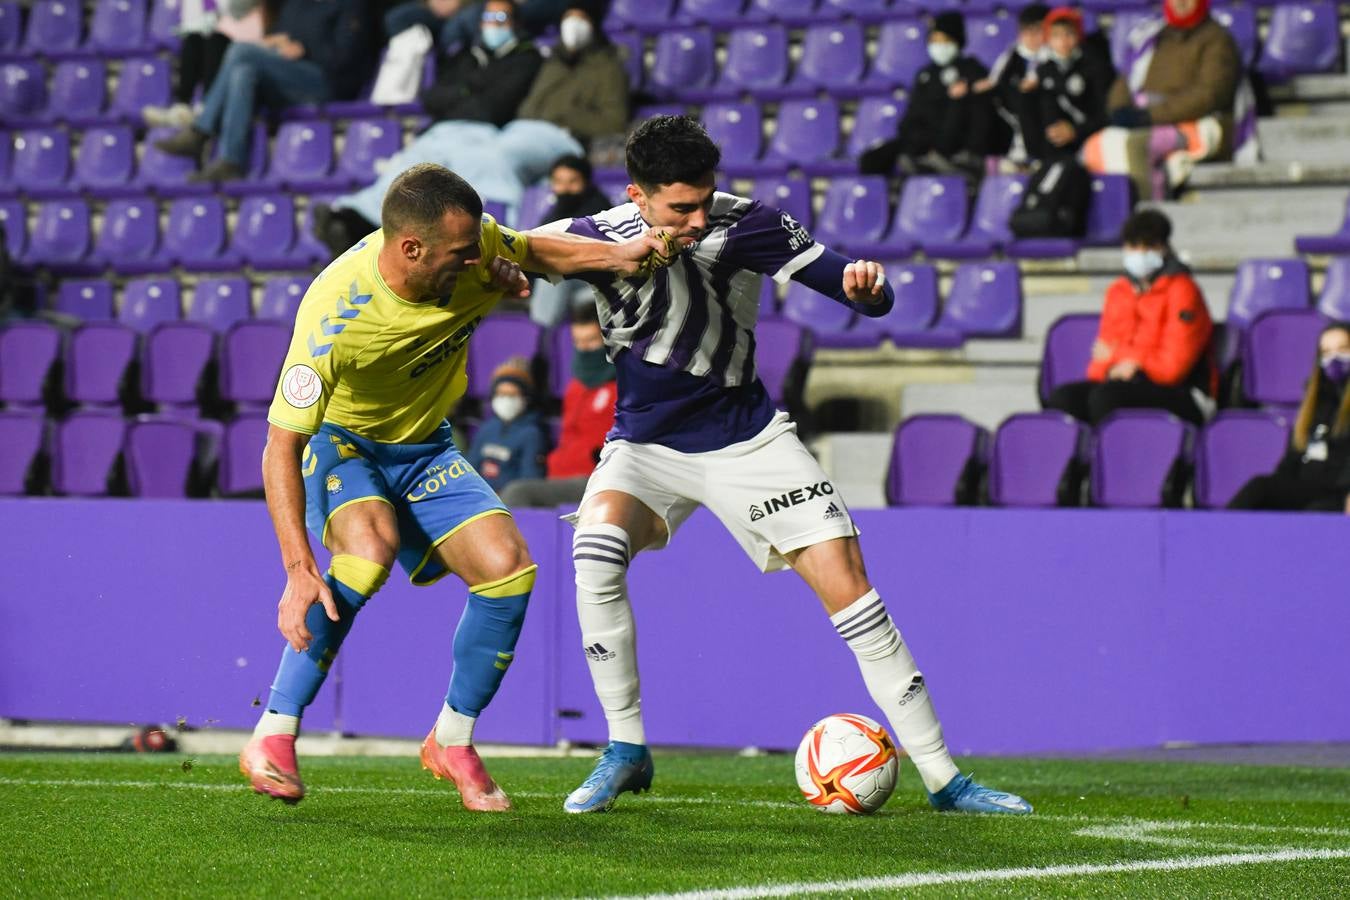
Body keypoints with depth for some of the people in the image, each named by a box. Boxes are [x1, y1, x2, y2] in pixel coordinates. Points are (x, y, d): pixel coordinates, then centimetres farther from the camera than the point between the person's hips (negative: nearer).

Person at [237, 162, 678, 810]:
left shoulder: (473, 251, -20)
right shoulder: (334, 315, -35)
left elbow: (532, 249, 6)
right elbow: (280, 448, -32)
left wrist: (613, 255, -14)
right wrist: (299, 570, -40)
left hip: (424, 448, 6)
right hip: (339, 443, -6)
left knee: (508, 565, -13)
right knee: (371, 547, -35)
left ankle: (452, 743, 8)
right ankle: (272, 738, -24)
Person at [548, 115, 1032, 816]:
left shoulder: (747, 225, -15)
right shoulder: (599, 237, -16)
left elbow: (865, 293, -12)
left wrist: (866, 286, -36)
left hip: (747, 438, 0)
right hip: (646, 443, 0)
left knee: (848, 586, -10)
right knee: (595, 547, -30)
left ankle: (942, 779, 0)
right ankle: (626, 751, -14)